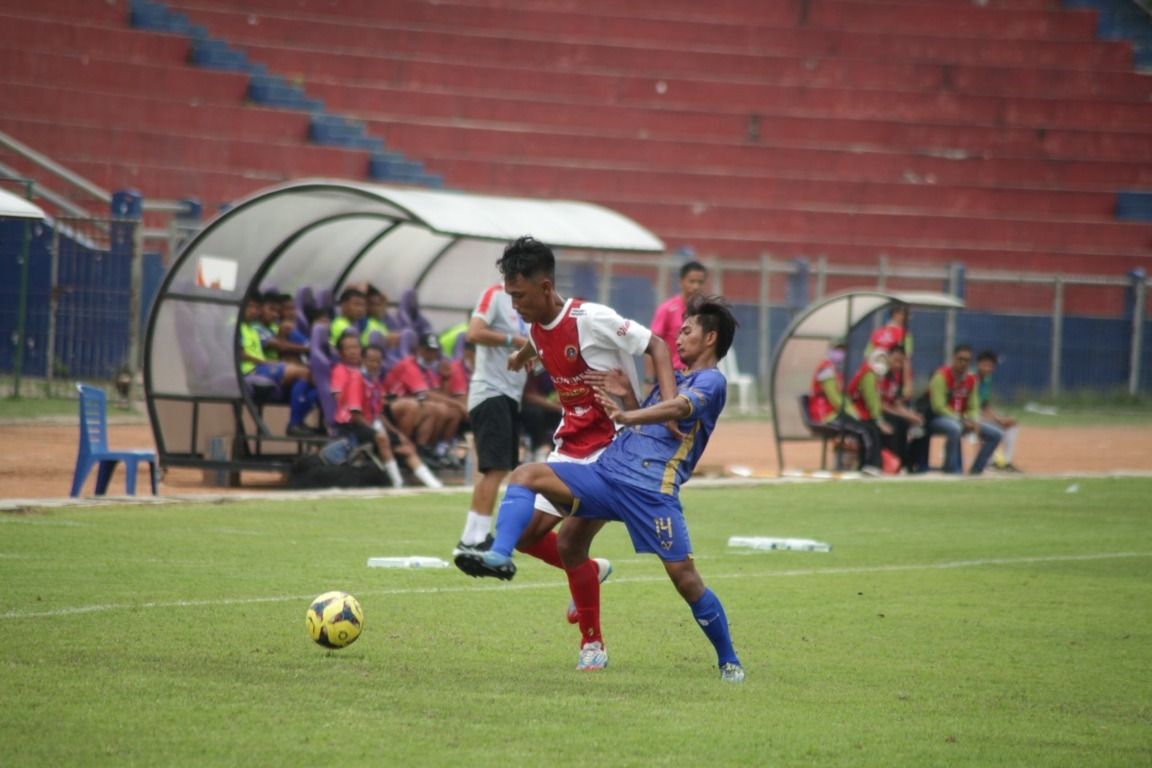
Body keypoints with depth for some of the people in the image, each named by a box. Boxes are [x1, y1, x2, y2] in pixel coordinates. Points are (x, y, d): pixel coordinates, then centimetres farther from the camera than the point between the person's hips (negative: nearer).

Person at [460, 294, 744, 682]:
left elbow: (677, 408, -20)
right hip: (605, 472, 8)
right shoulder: (674, 377, 28)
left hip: (652, 489, -8)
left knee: (684, 576, -11)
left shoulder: (711, 381, 0)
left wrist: (626, 416, -34)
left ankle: (729, 662, 7)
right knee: (526, 475, -11)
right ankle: (500, 556, -30)